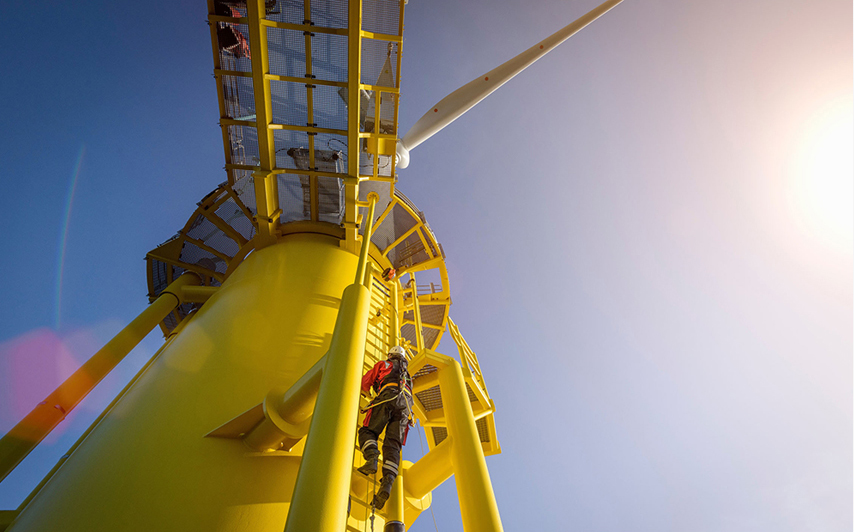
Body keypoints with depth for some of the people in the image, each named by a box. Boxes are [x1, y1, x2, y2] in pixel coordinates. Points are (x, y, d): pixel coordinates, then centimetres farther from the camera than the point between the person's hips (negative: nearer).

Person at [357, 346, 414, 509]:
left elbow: (365, 382, 28)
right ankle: (387, 482, -28)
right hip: (405, 404, 4)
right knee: (392, 445, -7)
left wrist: (366, 392, 50)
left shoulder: (383, 364, 27)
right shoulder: (407, 374, 40)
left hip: (388, 397, -4)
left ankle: (372, 457, -33)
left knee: (367, 431, -2)